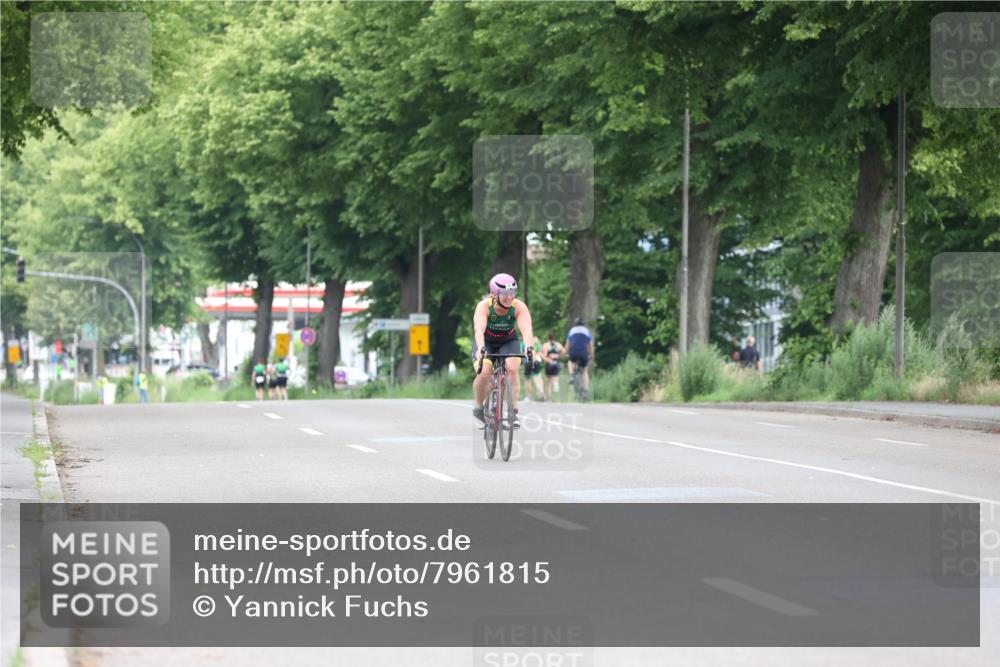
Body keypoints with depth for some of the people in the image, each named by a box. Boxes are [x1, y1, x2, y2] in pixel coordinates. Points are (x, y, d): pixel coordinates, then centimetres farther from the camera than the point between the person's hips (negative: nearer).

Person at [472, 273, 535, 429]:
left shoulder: (519, 307, -24)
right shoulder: (484, 306, -27)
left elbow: (526, 329, -38)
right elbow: (479, 329, -43)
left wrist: (528, 347, -58)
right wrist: (481, 348, -61)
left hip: (508, 343, 1)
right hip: (486, 343, -1)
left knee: (513, 368, -28)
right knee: (484, 372, -26)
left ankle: (514, 411, -20)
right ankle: (479, 407, 0)